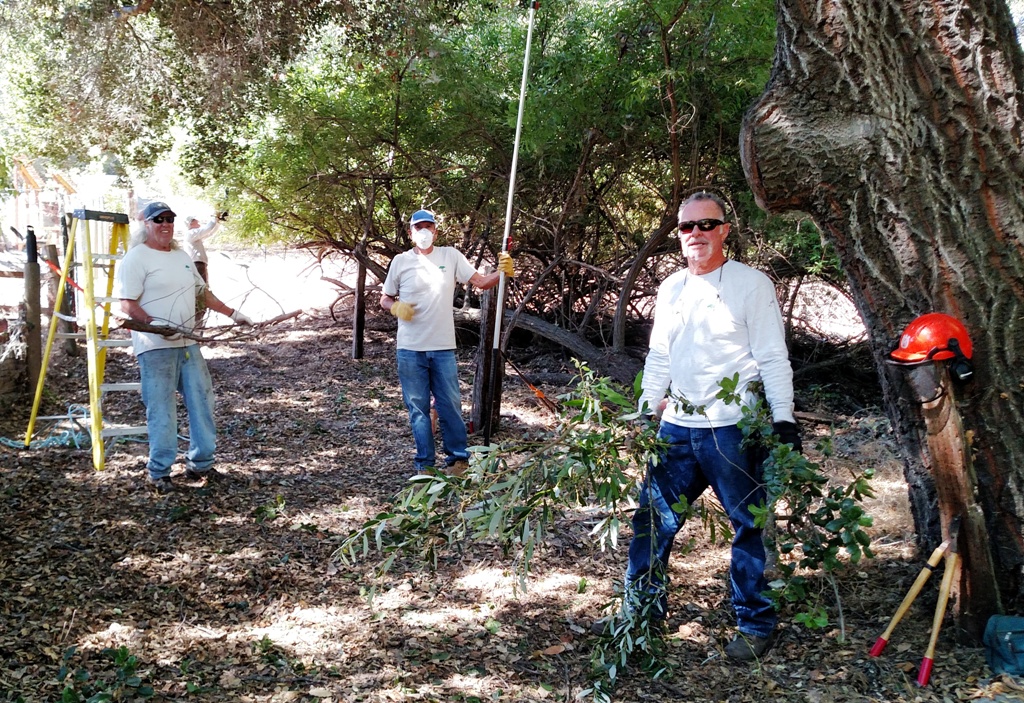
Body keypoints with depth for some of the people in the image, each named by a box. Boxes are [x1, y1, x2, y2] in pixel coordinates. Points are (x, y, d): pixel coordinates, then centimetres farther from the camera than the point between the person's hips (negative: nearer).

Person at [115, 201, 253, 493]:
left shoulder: (182, 256, 17)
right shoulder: (136, 258, -7)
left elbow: (203, 292, 26)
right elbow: (127, 304, -13)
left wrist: (233, 313, 23)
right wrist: (153, 323, -28)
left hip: (188, 345, 8)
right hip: (156, 349, -7)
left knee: (202, 403, 9)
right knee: (161, 411, -4)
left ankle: (200, 464, 21)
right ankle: (159, 472, 7)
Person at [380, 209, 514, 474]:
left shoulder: (451, 256, 2)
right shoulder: (401, 261, 2)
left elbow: (481, 281, -3)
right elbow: (385, 298, 10)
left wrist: (502, 272, -22)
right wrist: (396, 308, -12)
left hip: (443, 347, 0)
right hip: (410, 349, 0)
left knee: (450, 404, 6)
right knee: (417, 406, 7)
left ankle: (458, 457, 18)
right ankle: (425, 462, 17)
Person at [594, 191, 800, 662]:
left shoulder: (752, 284, -4)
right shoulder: (671, 288, 13)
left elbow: (773, 358, -6)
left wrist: (784, 419, -13)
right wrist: (644, 415, 14)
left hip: (733, 429, -6)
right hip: (677, 427, 6)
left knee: (749, 525, 3)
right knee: (653, 518, 9)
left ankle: (755, 624, 17)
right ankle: (643, 609, 24)